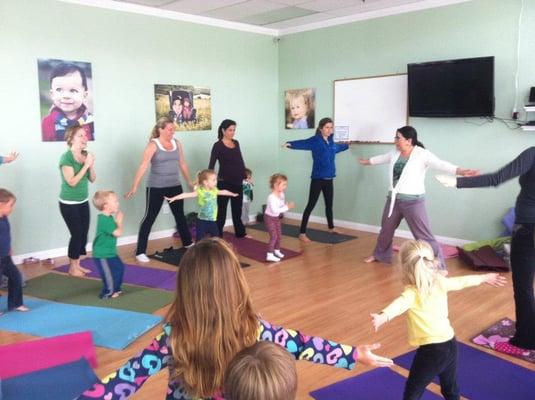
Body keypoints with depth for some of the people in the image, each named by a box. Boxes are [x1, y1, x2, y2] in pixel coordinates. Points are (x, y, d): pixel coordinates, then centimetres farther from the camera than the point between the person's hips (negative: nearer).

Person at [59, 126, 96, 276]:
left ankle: (77, 264, 20)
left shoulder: (86, 155, 1)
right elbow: (72, 182, -22)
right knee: (77, 233, -4)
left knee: (84, 233, 6)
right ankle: (72, 267, 11)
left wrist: (91, 166, -13)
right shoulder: (66, 157, -17)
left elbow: (92, 179, 4)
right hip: (69, 203, -6)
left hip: (83, 201, 6)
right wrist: (85, 165, -23)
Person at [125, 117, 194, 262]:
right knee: (149, 217, -1)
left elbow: (182, 164, 14)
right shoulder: (153, 145, -11)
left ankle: (187, 242, 37)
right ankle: (140, 252, 5)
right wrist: (134, 186, -23)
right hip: (156, 188, -5)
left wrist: (189, 182, 19)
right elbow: (143, 166, -18)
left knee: (180, 215, 19)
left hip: (175, 186, 6)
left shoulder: (176, 143, 6)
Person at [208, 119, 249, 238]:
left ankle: (240, 233, 31)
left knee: (237, 210, 18)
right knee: (221, 211, 0)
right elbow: (211, 165, -13)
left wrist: (245, 176, 18)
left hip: (237, 182, 6)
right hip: (224, 183, -6)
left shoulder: (236, 143, 10)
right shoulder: (218, 145, -9)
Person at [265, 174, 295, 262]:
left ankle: (277, 251, 33)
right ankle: (269, 255, -9)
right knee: (274, 236, -12)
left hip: (276, 217, 8)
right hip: (269, 218, -8)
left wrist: (288, 205, -15)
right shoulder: (271, 197, -32)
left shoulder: (282, 195, -6)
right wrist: (287, 207, -36)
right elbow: (274, 210, -37)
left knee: (279, 235, 14)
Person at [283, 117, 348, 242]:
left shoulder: (331, 142, 10)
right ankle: (302, 233, -3)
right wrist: (290, 144, -50)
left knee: (329, 204, 21)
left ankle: (331, 227, 41)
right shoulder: (315, 140, -11)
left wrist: (347, 145, 54)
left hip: (329, 179, 7)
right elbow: (303, 143, -30)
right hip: (317, 178, -7)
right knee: (311, 205, -6)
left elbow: (338, 147, 34)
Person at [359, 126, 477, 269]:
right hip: (393, 199, 7)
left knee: (424, 235, -8)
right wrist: (366, 161, 40)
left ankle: (438, 265, 0)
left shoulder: (422, 154, -15)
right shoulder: (395, 153, 5)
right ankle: (379, 254, 45)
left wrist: (462, 171, -41)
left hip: (413, 201, -7)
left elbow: (441, 164, -26)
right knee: (386, 229, 23)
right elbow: (381, 158, 24)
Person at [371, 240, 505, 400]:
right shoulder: (440, 281, 2)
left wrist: (383, 316, -59)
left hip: (431, 350, -7)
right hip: (451, 344, 7)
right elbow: (462, 281, 20)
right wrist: (485, 277, 38)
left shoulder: (412, 293, -17)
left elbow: (399, 304, -39)